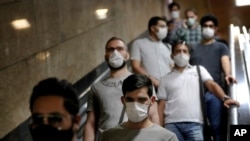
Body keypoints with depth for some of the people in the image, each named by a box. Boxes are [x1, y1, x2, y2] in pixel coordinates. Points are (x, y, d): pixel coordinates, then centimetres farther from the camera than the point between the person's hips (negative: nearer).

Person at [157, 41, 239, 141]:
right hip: (171, 124, 1)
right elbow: (161, 105, 13)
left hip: (194, 123, -1)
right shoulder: (166, 79, 18)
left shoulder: (198, 70, 18)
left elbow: (212, 85, 3)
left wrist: (225, 98, -18)